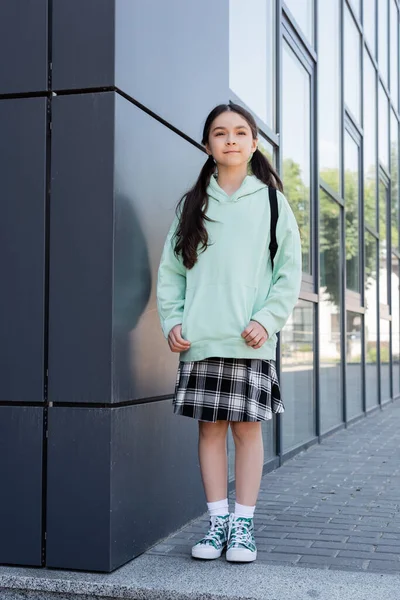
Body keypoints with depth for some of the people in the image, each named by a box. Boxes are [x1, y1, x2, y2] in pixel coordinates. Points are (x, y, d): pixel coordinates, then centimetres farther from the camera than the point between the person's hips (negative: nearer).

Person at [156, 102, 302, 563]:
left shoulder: (271, 201, 5)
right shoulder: (192, 204, 11)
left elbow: (289, 271, 2)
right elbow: (171, 268, 10)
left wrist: (267, 320, -10)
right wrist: (172, 320, -2)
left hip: (250, 340, -2)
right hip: (200, 340, 2)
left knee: (247, 426, 2)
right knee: (210, 427, 5)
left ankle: (244, 524, 12)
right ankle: (218, 520, 16)